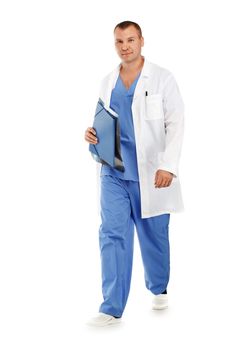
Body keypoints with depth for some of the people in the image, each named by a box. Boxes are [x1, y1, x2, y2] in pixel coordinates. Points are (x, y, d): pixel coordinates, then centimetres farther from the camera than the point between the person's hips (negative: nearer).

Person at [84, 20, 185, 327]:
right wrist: (93, 134, -3)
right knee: (112, 235, -5)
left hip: (151, 172, -3)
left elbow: (175, 123, -8)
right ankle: (112, 308, -3)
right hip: (114, 172, 3)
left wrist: (168, 166, -18)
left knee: (154, 235, 10)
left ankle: (159, 289, 34)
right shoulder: (107, 83, 10)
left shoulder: (162, 78, -3)